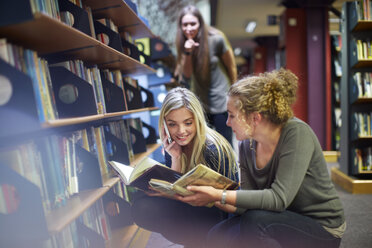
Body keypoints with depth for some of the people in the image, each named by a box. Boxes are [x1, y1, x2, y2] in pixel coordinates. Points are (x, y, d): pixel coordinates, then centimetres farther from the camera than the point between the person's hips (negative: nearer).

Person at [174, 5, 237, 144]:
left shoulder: (216, 40, -16)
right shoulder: (183, 44, -4)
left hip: (220, 103, -4)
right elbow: (186, 77, -10)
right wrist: (188, 53, -26)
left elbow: (231, 66, -3)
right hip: (200, 103, 4)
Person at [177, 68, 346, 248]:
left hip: (322, 228, -5)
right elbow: (248, 204, -4)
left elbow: (279, 198, -30)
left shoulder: (296, 133, -23)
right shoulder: (247, 145, -4)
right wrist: (211, 197, -19)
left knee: (255, 221, -31)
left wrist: (220, 196, -33)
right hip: (282, 219, 5)